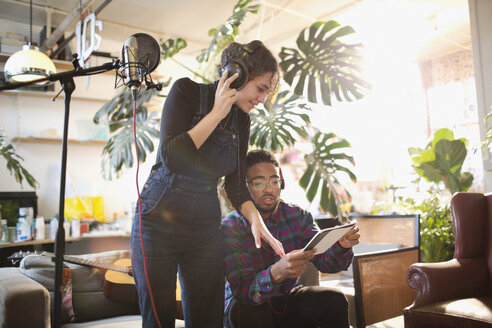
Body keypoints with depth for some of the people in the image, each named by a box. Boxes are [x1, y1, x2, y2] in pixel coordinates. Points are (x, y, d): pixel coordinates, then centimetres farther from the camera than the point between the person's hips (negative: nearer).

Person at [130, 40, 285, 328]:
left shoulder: (242, 119, 6)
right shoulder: (186, 91, -9)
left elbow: (235, 183, 6)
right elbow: (171, 157, -20)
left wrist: (255, 218, -11)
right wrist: (216, 113, -18)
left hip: (206, 226, 5)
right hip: (160, 218, -4)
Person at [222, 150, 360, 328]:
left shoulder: (298, 216, -6)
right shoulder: (230, 227, -21)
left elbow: (325, 261, -12)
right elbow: (242, 291, -30)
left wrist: (342, 245, -35)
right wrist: (276, 273, -50)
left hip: (285, 300, 4)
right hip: (246, 305, -3)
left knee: (334, 300, -18)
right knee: (251, 314, -35)